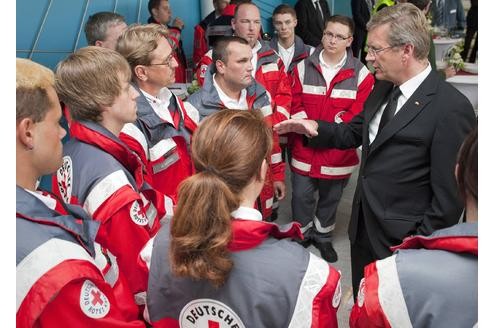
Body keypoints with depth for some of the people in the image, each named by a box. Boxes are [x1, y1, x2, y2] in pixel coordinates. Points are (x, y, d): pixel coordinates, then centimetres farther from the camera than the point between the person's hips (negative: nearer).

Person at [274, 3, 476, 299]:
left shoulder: (451, 108, -21)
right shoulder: (383, 88, 3)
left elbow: (449, 194, -20)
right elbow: (354, 133, 14)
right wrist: (314, 127, -4)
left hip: (402, 238, -7)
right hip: (363, 225, 7)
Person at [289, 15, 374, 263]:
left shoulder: (361, 74, -5)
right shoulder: (303, 68, 1)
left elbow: (358, 114, -10)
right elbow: (295, 105, 1)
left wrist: (324, 128, -18)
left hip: (338, 152, -1)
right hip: (304, 149, 1)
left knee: (330, 198, 16)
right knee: (301, 196, 10)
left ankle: (323, 236, 39)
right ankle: (302, 235, 34)